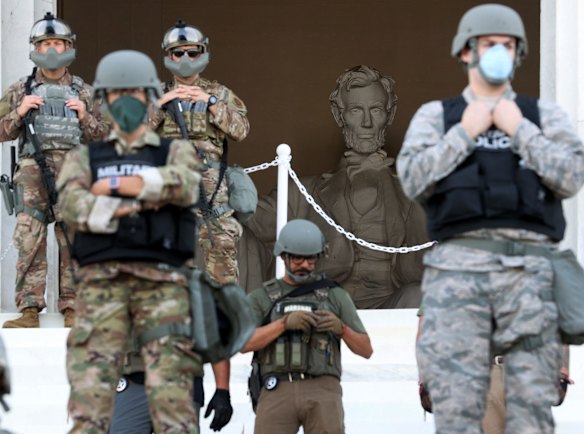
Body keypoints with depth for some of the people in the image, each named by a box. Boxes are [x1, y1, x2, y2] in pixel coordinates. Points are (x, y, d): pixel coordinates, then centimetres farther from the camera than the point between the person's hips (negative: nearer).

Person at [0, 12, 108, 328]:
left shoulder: (84, 92, 15)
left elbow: (103, 136, 16)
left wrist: (85, 117, -3)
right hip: (32, 173, 0)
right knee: (29, 242, -9)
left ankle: (73, 310, -1)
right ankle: (29, 310, -9)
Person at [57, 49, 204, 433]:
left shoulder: (177, 152, 19)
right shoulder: (85, 158, 22)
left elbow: (184, 186, -5)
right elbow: (72, 204, 0)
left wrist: (111, 187, -2)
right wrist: (140, 202, -8)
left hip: (162, 282, -1)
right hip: (101, 282, 1)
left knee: (172, 388, -13)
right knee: (90, 386, -14)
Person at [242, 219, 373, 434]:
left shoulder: (335, 295, 17)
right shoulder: (261, 298, 16)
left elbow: (366, 350, 16)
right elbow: (244, 343, -1)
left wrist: (341, 328, -4)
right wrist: (285, 323, -12)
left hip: (323, 388, 0)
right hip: (278, 390, 0)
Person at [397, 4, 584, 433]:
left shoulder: (545, 115, 18)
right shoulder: (435, 116, 17)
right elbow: (414, 181, 0)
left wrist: (519, 131, -1)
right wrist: (465, 134, -1)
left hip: (531, 272, 1)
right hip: (459, 269, 0)